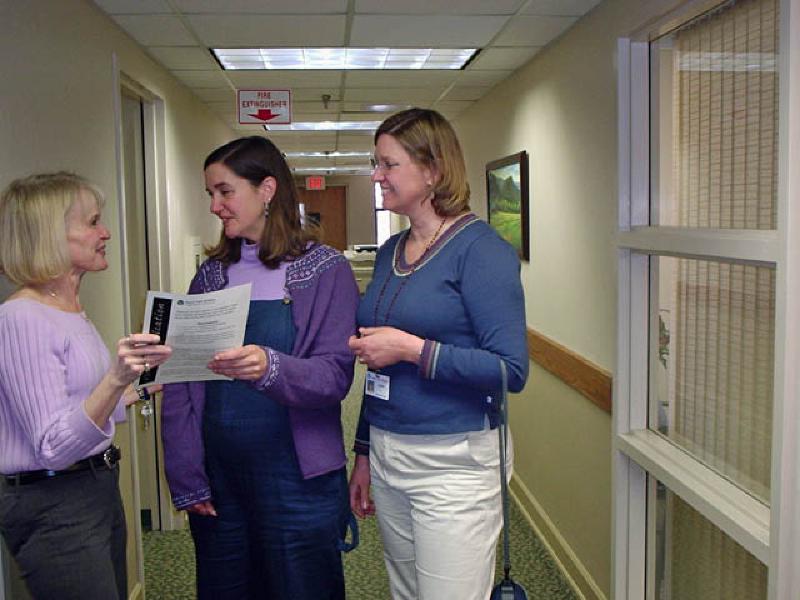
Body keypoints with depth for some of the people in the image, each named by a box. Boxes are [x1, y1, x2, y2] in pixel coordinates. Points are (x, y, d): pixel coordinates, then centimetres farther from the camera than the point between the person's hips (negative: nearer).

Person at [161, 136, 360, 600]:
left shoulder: (327, 271, -5)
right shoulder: (211, 274, 7)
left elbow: (335, 375, -14)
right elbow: (181, 384, 3)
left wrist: (270, 368, -33)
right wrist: (186, 480, -4)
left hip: (298, 480, -4)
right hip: (218, 480, 4)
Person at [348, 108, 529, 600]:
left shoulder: (479, 248, -13)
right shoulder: (391, 251, 10)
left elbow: (512, 370, -18)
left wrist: (413, 349, -22)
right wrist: (365, 453, 19)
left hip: (453, 462, -7)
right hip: (386, 455, 8)